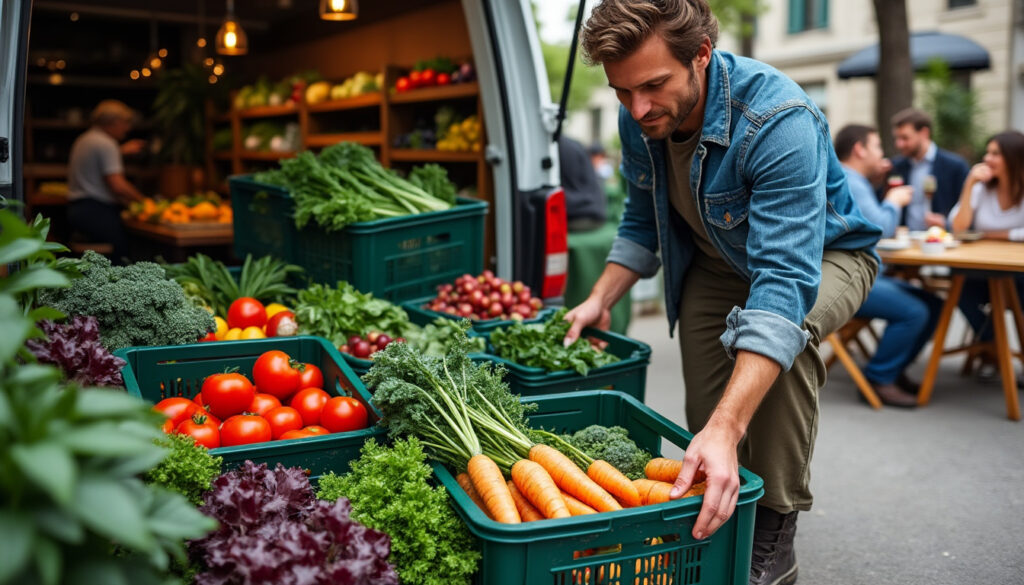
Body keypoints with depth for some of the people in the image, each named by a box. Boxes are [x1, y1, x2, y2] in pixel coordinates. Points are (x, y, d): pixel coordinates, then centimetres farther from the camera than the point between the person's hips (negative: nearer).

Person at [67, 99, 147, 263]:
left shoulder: (84, 139, 21)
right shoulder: (106, 144, -10)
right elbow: (117, 185, -16)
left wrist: (122, 150, 41)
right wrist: (142, 200, -7)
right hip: (95, 210, -10)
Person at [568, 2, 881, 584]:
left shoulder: (778, 120, -37)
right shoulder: (639, 120, -16)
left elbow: (784, 282, -47)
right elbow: (643, 224, 4)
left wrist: (728, 428, -56)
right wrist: (601, 300, -12)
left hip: (826, 253, -5)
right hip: (715, 263, 6)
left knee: (787, 323, -37)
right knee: (706, 421, -5)